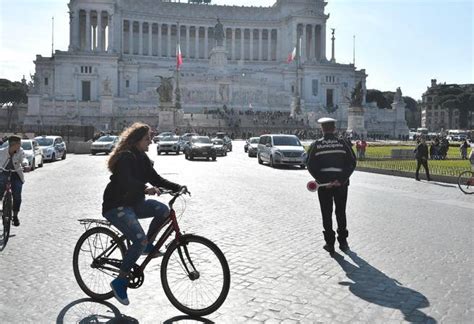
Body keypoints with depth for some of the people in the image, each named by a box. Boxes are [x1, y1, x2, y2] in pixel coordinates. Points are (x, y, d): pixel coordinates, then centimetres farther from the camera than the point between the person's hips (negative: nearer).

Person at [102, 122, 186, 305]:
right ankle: (120, 281, -10)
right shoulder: (125, 157, -18)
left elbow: (156, 179, 9)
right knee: (140, 240, -24)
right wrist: (146, 189, -50)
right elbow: (126, 181, -34)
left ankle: (148, 246, 5)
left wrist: (177, 187, -4)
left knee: (163, 210, -14)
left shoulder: (141, 158, 10)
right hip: (116, 206, -8)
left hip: (134, 203, 8)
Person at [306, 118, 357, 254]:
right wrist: (341, 180, -12)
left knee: (326, 214, 9)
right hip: (341, 184, 1)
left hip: (323, 184, -1)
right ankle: (343, 242, 23)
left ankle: (330, 244, 12)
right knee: (341, 213, 16)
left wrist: (324, 181, -12)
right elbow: (352, 162, -8)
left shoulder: (315, 145, -2)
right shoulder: (343, 143, 0)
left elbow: (310, 166, -9)